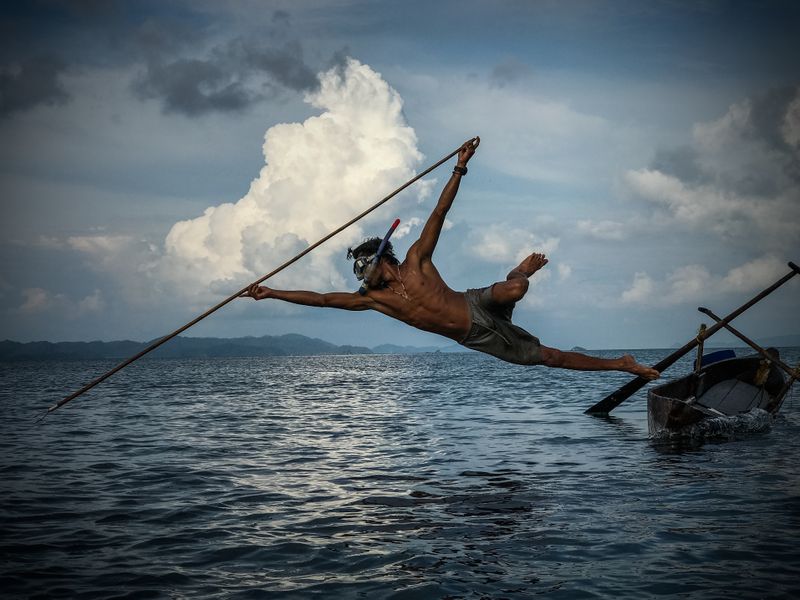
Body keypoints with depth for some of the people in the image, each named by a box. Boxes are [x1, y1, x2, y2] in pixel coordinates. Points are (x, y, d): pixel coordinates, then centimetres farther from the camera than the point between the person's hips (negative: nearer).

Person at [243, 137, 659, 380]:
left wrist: (459, 169, -16)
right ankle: (620, 365, 11)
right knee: (545, 357, 1)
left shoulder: (416, 260, -6)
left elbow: (439, 212, -9)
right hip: (476, 338, 3)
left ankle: (523, 271, 6)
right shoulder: (372, 299, 3)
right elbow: (322, 299, 2)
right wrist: (272, 293, -2)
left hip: (478, 308, -3)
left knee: (509, 291, -34)